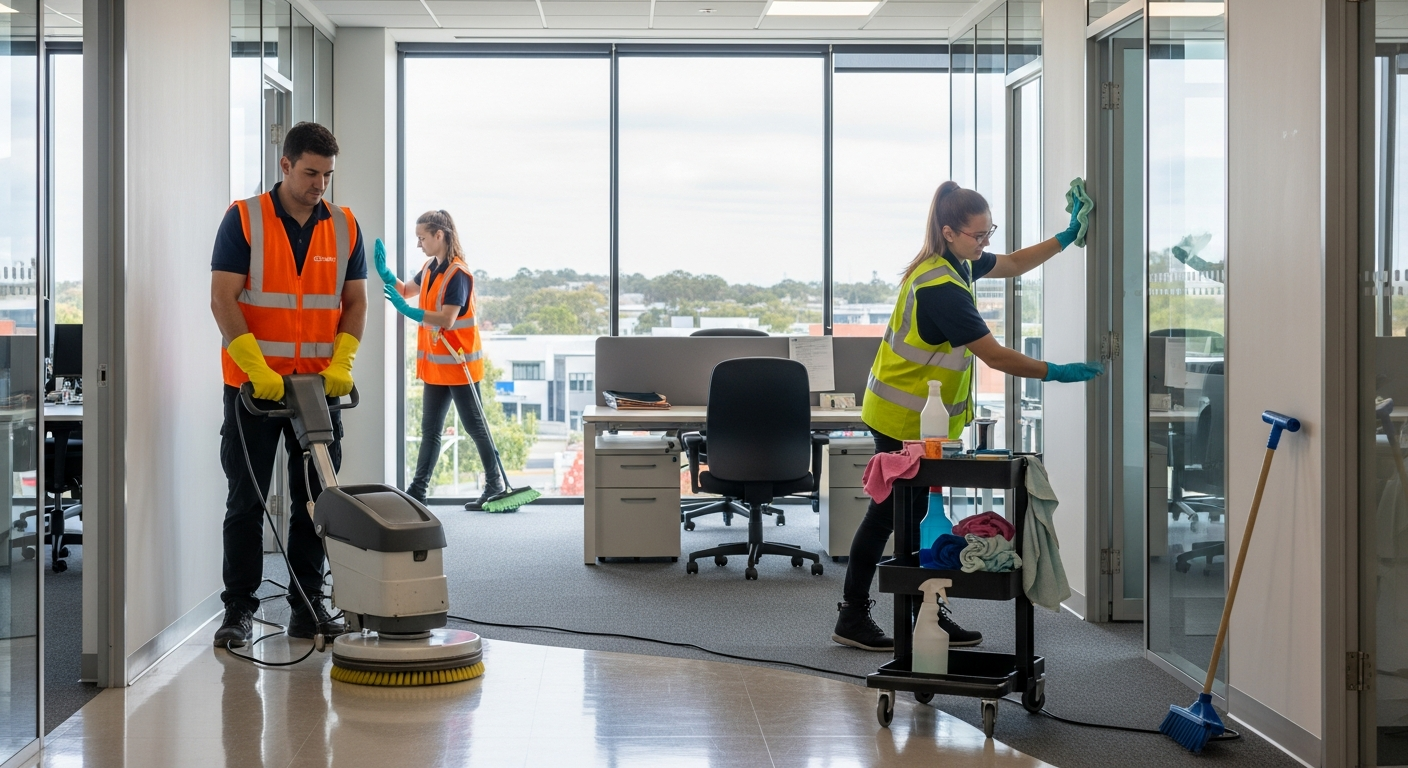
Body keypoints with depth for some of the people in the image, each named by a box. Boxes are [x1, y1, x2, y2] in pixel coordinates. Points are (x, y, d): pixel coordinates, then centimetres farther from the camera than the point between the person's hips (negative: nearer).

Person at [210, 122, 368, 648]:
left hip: (320, 386, 3)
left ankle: (307, 609, 13)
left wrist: (340, 364, -10)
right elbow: (223, 299, -10)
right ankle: (238, 610, 8)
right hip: (254, 385, -3)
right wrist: (258, 369, -20)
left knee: (315, 501, 5)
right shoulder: (244, 220, -5)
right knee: (246, 501, 1)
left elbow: (355, 303, 6)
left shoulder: (345, 227, 6)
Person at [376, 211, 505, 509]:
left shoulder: (457, 273, -18)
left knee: (475, 425, 1)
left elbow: (447, 320, -25)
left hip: (459, 363, -9)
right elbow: (407, 290, 27)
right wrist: (384, 273, 12)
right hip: (435, 363, 9)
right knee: (430, 429, 9)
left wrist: (407, 311, -28)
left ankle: (495, 484, 11)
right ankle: (418, 490, 12)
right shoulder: (430, 269, 9)